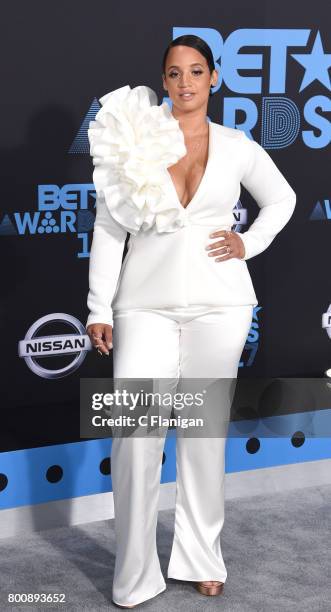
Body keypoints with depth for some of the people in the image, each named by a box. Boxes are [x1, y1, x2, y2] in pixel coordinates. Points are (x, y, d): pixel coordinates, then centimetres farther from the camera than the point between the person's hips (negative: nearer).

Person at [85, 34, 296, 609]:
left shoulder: (237, 146, 4)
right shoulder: (137, 137, 1)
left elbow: (282, 199, 21)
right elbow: (109, 226, 1)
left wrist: (250, 243, 4)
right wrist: (100, 309, -3)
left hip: (218, 303, 1)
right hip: (147, 302, -1)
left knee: (206, 431, 8)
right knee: (134, 432, -7)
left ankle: (201, 559, 22)